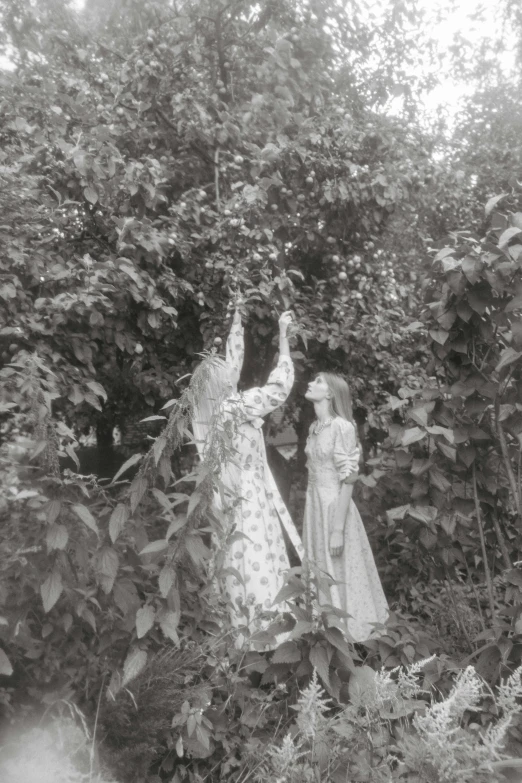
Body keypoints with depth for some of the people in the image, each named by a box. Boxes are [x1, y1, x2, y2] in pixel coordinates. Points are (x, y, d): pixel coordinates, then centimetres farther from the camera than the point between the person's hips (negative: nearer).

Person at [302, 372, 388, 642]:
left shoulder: (342, 427, -14)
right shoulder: (315, 427, 9)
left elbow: (347, 481, -16)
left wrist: (338, 529, -19)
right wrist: (311, 516, 17)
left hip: (334, 507, -7)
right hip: (314, 507, 7)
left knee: (339, 576, 4)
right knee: (320, 575, 15)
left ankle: (346, 635, 20)